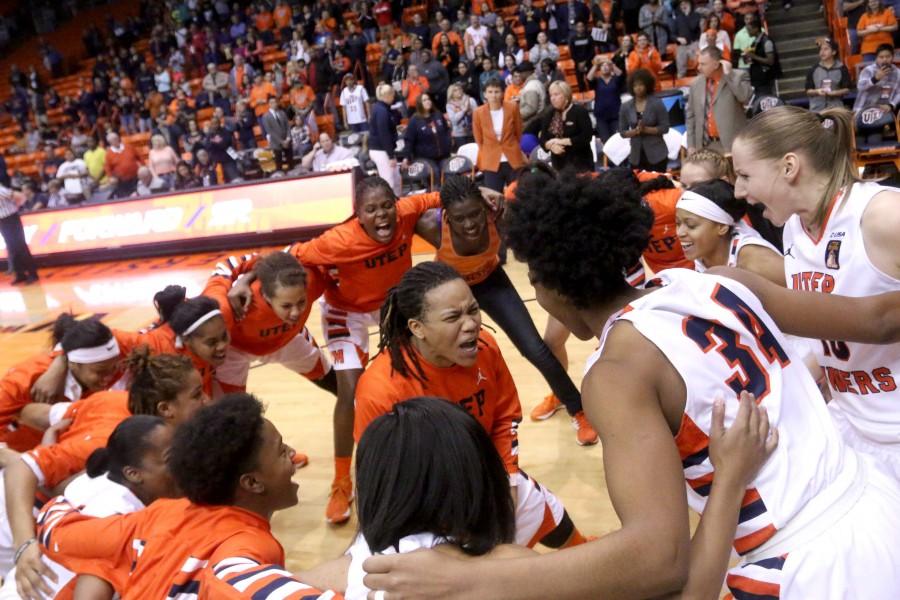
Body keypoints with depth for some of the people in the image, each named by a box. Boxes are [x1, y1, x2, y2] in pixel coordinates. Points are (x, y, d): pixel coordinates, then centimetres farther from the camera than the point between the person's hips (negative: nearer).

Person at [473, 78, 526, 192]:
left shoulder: (512, 108, -4)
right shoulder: (478, 113, -5)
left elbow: (518, 134, 9)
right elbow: (479, 140, 7)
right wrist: (487, 155, 10)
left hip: (513, 161, 1)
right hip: (491, 163, -1)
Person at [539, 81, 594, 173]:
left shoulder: (580, 111, -5)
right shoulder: (548, 115, 11)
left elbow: (586, 137, -14)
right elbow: (542, 139, 8)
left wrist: (563, 141, -18)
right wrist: (551, 145, -15)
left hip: (580, 162, -5)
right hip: (558, 164, 5)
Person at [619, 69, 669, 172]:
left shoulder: (657, 103, -4)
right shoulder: (625, 107, 3)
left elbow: (665, 127, -6)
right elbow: (622, 132, 4)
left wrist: (645, 129, -18)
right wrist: (635, 131, -15)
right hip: (636, 157, 2)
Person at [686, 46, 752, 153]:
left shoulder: (738, 76, -3)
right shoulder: (696, 83, 9)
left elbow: (746, 97, -22)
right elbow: (690, 116, 12)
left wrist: (729, 74, -16)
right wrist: (691, 145, 7)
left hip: (732, 144, -4)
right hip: (705, 145, 4)